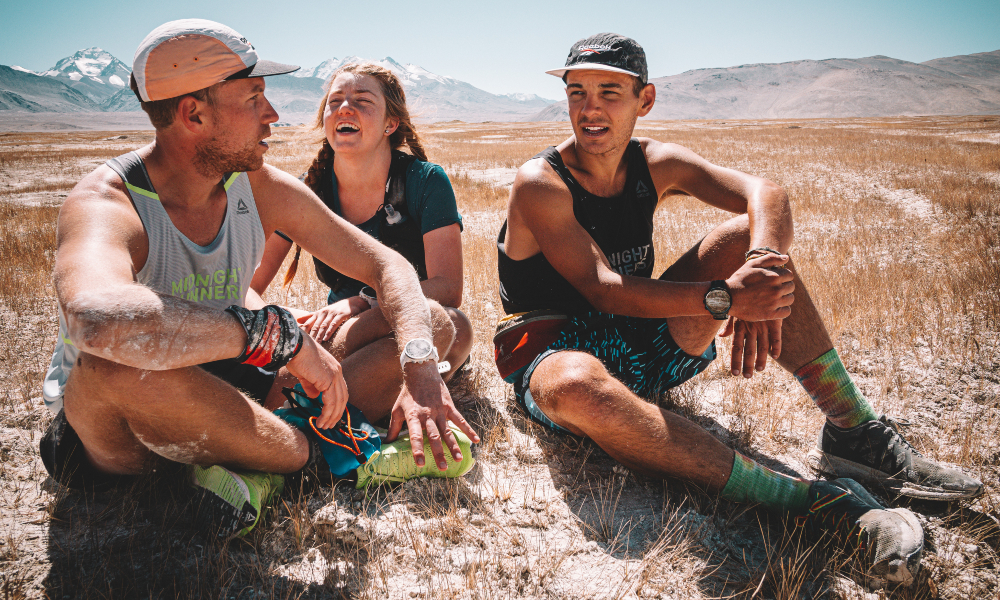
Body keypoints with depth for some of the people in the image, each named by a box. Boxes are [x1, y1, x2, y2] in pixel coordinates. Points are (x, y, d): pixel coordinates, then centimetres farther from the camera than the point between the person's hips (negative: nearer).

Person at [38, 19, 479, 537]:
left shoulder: (261, 188, -8)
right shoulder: (103, 204, -25)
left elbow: (386, 265, -8)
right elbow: (96, 318, -49)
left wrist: (420, 370, -26)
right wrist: (282, 335, -43)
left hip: (223, 387, 5)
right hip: (103, 431, -5)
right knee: (119, 363, -45)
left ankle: (260, 468, -18)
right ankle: (314, 459, -20)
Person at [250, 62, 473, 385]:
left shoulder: (426, 182, -11)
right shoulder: (308, 190, -3)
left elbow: (447, 288, -20)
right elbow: (247, 285, -3)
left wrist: (359, 304, -33)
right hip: (347, 334, 2)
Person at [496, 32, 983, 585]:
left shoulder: (654, 165, 0)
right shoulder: (540, 183, -16)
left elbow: (764, 194, -13)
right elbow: (602, 288, -27)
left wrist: (761, 262, -35)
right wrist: (724, 298, -38)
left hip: (644, 345, 5)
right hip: (554, 351, -5)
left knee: (746, 236, -11)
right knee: (577, 385, -44)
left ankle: (852, 433, -11)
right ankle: (805, 500, -42)